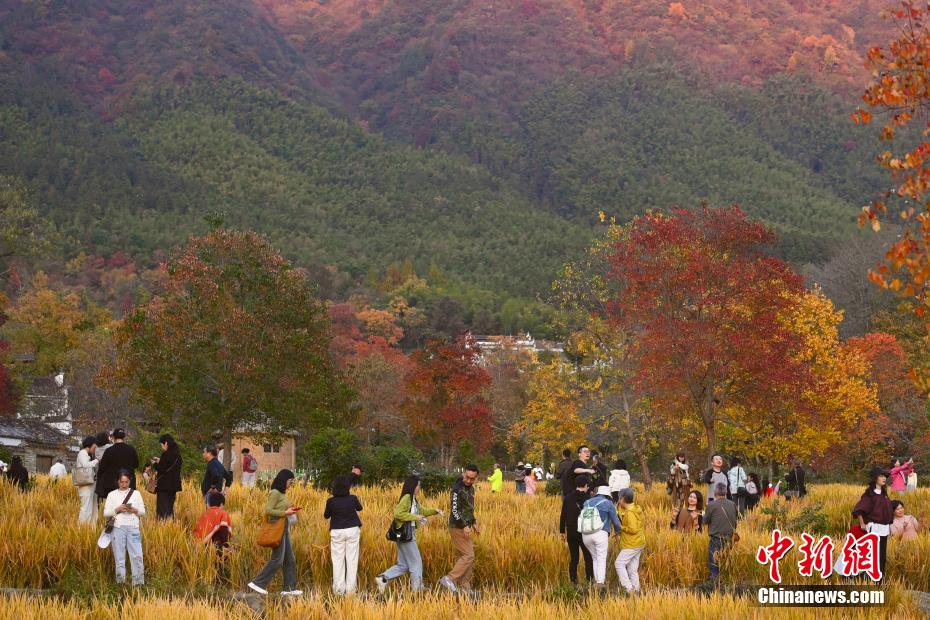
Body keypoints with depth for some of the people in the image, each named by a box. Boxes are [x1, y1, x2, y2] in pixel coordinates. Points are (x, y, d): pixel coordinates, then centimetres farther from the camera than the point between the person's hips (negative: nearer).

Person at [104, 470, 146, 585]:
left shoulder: (136, 493, 12)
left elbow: (143, 511, 11)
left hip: (133, 527, 0)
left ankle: (138, 582, -7)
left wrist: (134, 510, -8)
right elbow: (106, 513, 6)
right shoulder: (112, 495, 9)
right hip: (118, 527, 0)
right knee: (119, 556, -2)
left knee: (137, 555, -8)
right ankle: (120, 582, 3)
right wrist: (117, 510, -9)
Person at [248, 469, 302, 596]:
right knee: (277, 559, -9)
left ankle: (289, 588, 13)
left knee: (290, 560, 9)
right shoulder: (275, 493, -12)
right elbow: (268, 510, -18)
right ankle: (258, 583, -4)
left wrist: (290, 511, 3)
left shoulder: (282, 493, 14)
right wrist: (285, 513, -17)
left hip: (285, 528, 10)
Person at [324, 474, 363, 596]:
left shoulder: (331, 501, -10)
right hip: (352, 531, 0)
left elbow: (326, 516, 5)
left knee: (338, 560, 6)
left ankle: (338, 589, 6)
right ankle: (350, 589, 5)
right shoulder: (352, 499, -7)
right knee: (352, 560, 6)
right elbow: (359, 508, 14)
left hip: (337, 532, 0)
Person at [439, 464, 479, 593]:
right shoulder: (458, 489, -17)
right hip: (458, 528, -9)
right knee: (468, 556, -14)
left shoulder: (470, 488, 12)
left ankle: (464, 587, 12)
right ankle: (449, 579, -13)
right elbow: (454, 510, -23)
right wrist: (464, 526, -29)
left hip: (466, 528, 9)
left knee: (462, 557, 9)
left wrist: (473, 523, 20)